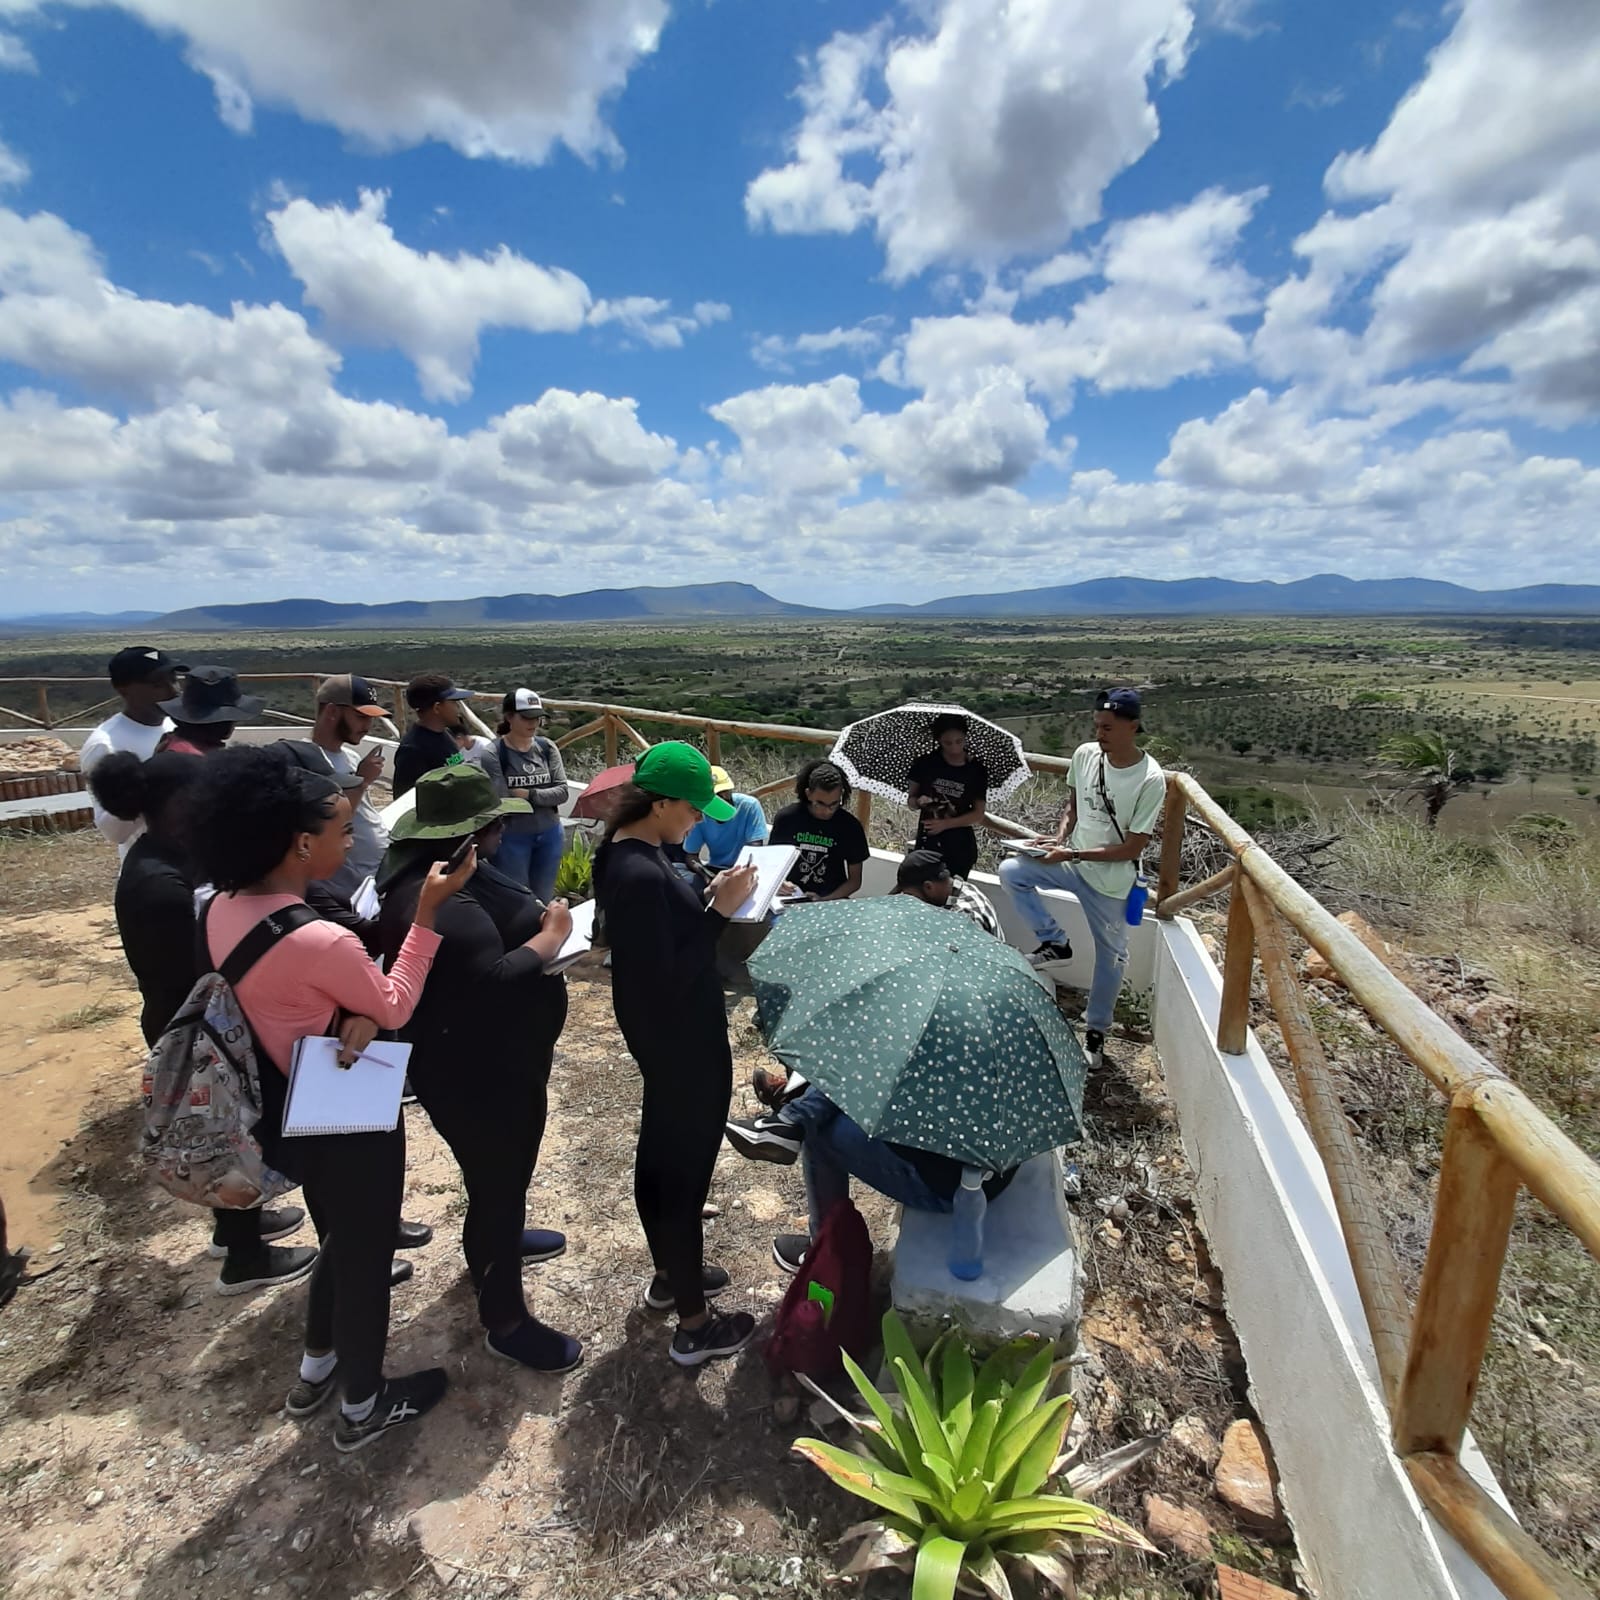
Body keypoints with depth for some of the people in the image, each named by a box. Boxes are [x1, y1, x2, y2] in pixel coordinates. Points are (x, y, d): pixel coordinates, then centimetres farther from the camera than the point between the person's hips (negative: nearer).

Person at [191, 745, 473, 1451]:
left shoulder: (224, 910, -8)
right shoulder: (322, 941, -35)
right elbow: (395, 1007, -17)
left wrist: (354, 1014, -13)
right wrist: (428, 912, -20)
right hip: (349, 1123, -8)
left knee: (339, 1241, 31)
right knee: (366, 1258, 18)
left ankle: (315, 1370, 54)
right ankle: (364, 1406, 42)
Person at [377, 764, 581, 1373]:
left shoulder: (445, 868, 3)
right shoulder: (437, 900, -31)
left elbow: (496, 939, 11)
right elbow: (495, 981, -37)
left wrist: (539, 922, -6)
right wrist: (552, 935, -24)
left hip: (496, 1061, 11)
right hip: (476, 1076, -11)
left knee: (500, 1171, 31)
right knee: (497, 1180, 8)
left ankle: (497, 1239, 57)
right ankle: (504, 1320, 29)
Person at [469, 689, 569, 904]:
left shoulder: (547, 747, -2)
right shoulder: (492, 754, -13)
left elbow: (562, 792, -7)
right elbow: (502, 802, -18)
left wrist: (529, 795, -17)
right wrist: (545, 798, -11)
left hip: (550, 835, 4)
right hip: (512, 838, -4)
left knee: (544, 900, 18)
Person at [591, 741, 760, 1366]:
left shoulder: (620, 851, 0)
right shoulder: (642, 875, -30)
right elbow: (668, 980, -28)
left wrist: (707, 898, -3)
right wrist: (720, 911, -24)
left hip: (659, 1035, 10)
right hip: (684, 1041, -10)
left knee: (659, 1150, 25)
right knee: (686, 1170, 7)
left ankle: (669, 1273, 48)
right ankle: (693, 1326, 28)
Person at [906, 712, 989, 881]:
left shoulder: (977, 770, -3)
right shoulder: (925, 763, -3)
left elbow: (978, 814, -2)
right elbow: (911, 798, 7)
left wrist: (946, 824, -15)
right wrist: (919, 802, -17)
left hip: (960, 846, 0)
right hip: (927, 842, 0)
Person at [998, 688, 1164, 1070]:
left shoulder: (1150, 780, -22)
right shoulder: (1084, 755, -9)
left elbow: (1133, 847, -20)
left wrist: (1072, 854, -24)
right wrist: (1059, 838, -10)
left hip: (1110, 880, -4)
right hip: (1072, 862, 4)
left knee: (1109, 956, 9)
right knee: (1011, 871, -15)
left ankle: (1096, 1031, 31)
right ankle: (1054, 943, 2)